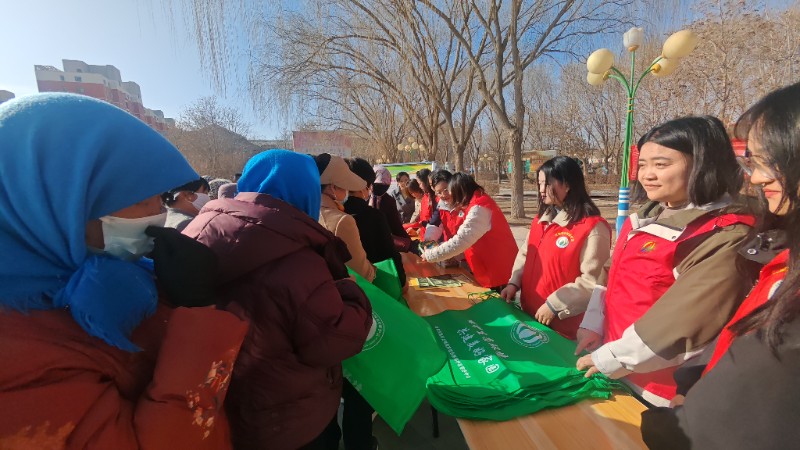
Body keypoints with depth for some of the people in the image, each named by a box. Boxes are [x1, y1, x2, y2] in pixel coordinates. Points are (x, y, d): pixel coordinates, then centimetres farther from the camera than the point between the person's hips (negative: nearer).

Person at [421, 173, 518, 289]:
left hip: (499, 273, -9)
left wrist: (429, 255, -17)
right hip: (492, 271, 9)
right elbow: (465, 239, 12)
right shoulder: (478, 204, 10)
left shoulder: (479, 209, -21)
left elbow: (460, 241, -28)